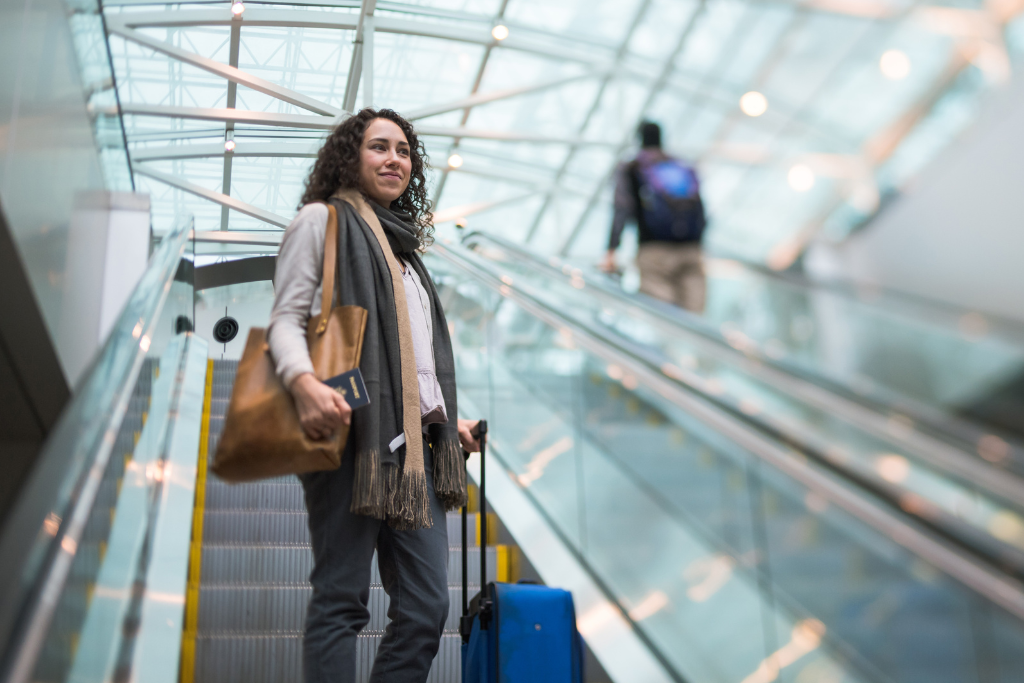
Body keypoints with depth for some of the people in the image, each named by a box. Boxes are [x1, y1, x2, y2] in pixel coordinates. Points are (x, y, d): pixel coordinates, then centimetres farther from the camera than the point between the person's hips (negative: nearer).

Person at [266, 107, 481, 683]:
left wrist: (450, 422, 22)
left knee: (427, 606, 1)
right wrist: (304, 381, -22)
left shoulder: (403, 245, 29)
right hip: (353, 431, -7)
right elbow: (286, 318, -3)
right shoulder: (323, 218, 9)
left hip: (414, 442, 7)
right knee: (342, 599, -9)